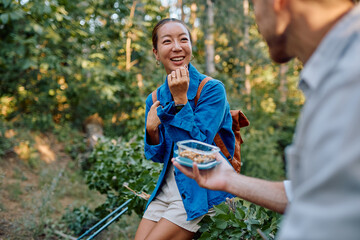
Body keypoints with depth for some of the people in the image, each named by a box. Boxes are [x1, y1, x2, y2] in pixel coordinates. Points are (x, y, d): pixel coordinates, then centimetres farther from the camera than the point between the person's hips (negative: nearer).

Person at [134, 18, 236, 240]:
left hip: (201, 192, -5)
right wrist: (152, 131, -12)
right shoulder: (155, 99, 4)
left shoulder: (213, 89, -13)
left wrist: (180, 99, -23)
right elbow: (159, 157, 8)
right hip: (167, 188, 6)